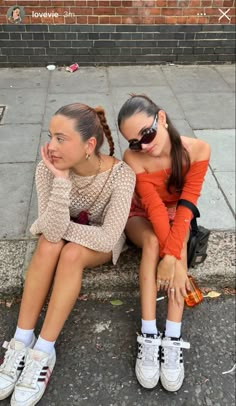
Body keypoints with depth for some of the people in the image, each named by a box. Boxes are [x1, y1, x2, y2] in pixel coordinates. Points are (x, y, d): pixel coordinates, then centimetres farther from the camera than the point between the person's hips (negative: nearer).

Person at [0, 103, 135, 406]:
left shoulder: (120, 174, -30)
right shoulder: (48, 168, -23)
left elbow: (108, 238, -33)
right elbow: (53, 231, -32)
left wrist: (60, 227, -24)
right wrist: (61, 179, -41)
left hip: (102, 243, -2)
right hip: (62, 236, 3)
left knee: (71, 253, -32)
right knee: (48, 244, -30)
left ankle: (43, 351, -21)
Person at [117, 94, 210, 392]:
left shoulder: (197, 150, -24)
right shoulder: (133, 158, -26)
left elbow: (186, 204, -28)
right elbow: (154, 206, -30)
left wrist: (171, 256, -37)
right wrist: (171, 258, -39)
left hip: (175, 216, 1)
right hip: (141, 216, -1)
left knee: (175, 242, -32)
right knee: (153, 241, -34)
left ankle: (172, 340, -32)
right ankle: (148, 336, -32)